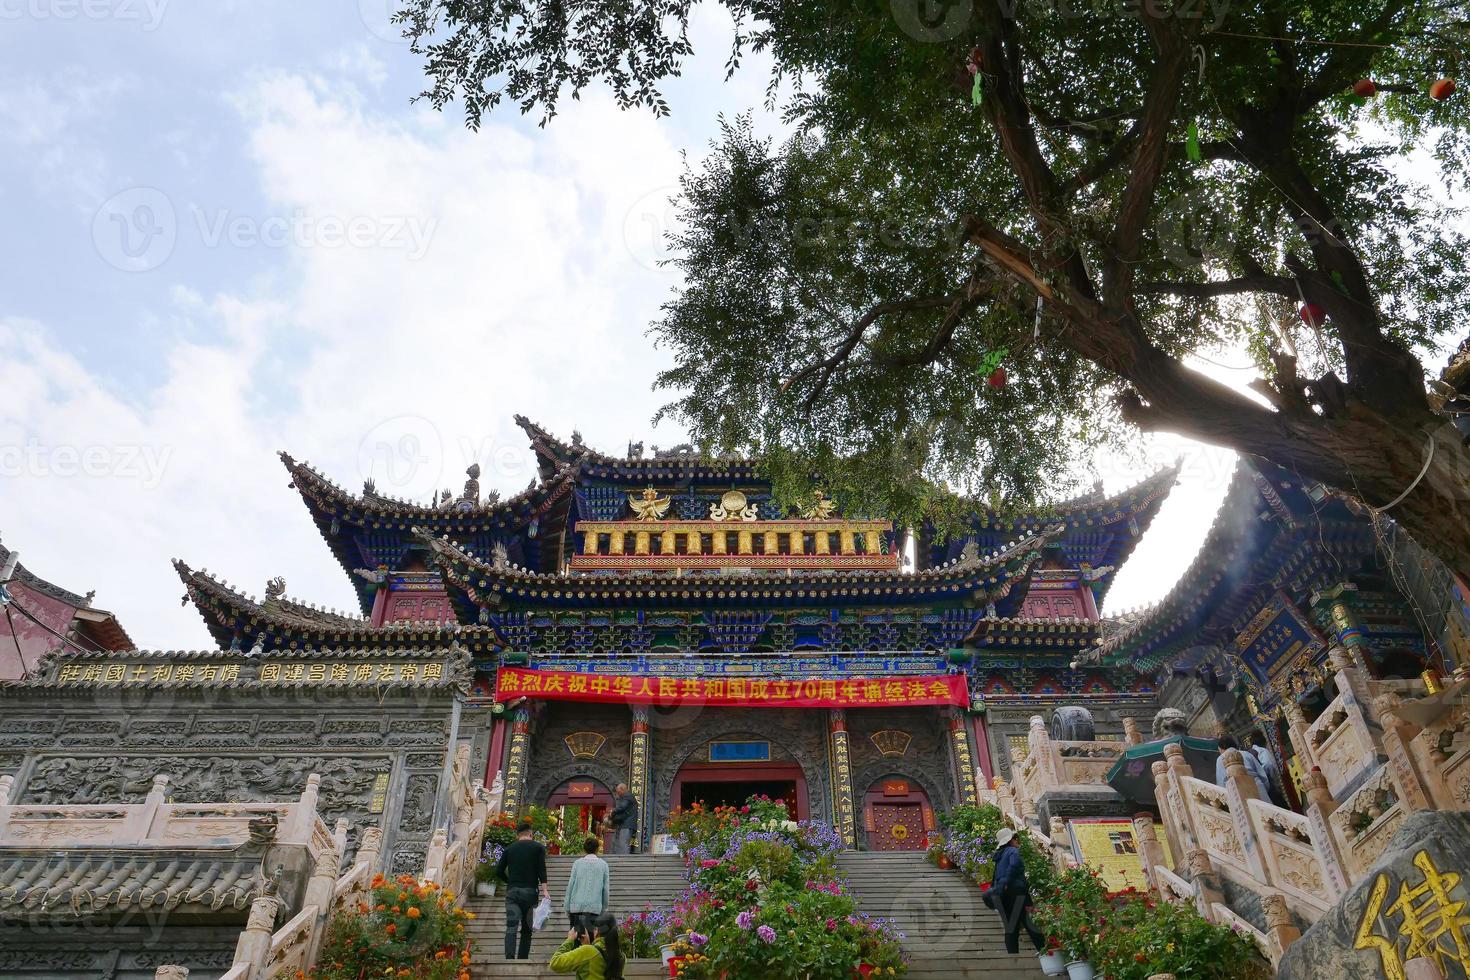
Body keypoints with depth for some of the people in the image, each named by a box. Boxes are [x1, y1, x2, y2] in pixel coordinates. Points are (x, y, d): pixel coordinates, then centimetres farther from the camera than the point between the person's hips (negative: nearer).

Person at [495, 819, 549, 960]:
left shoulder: (509, 849, 12)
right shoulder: (538, 847, 5)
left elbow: (499, 870, 8)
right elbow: (541, 869, -6)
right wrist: (544, 889, -9)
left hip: (512, 892, 1)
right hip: (530, 891, -1)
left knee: (511, 928, -7)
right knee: (527, 929, 9)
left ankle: (510, 957, -26)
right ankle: (522, 959, 4)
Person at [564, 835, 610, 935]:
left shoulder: (577, 863, 4)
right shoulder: (603, 865, 4)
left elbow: (570, 885, 3)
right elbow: (605, 888, 5)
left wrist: (567, 908, 9)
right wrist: (604, 908, 13)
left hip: (576, 907, 1)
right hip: (594, 907, -1)